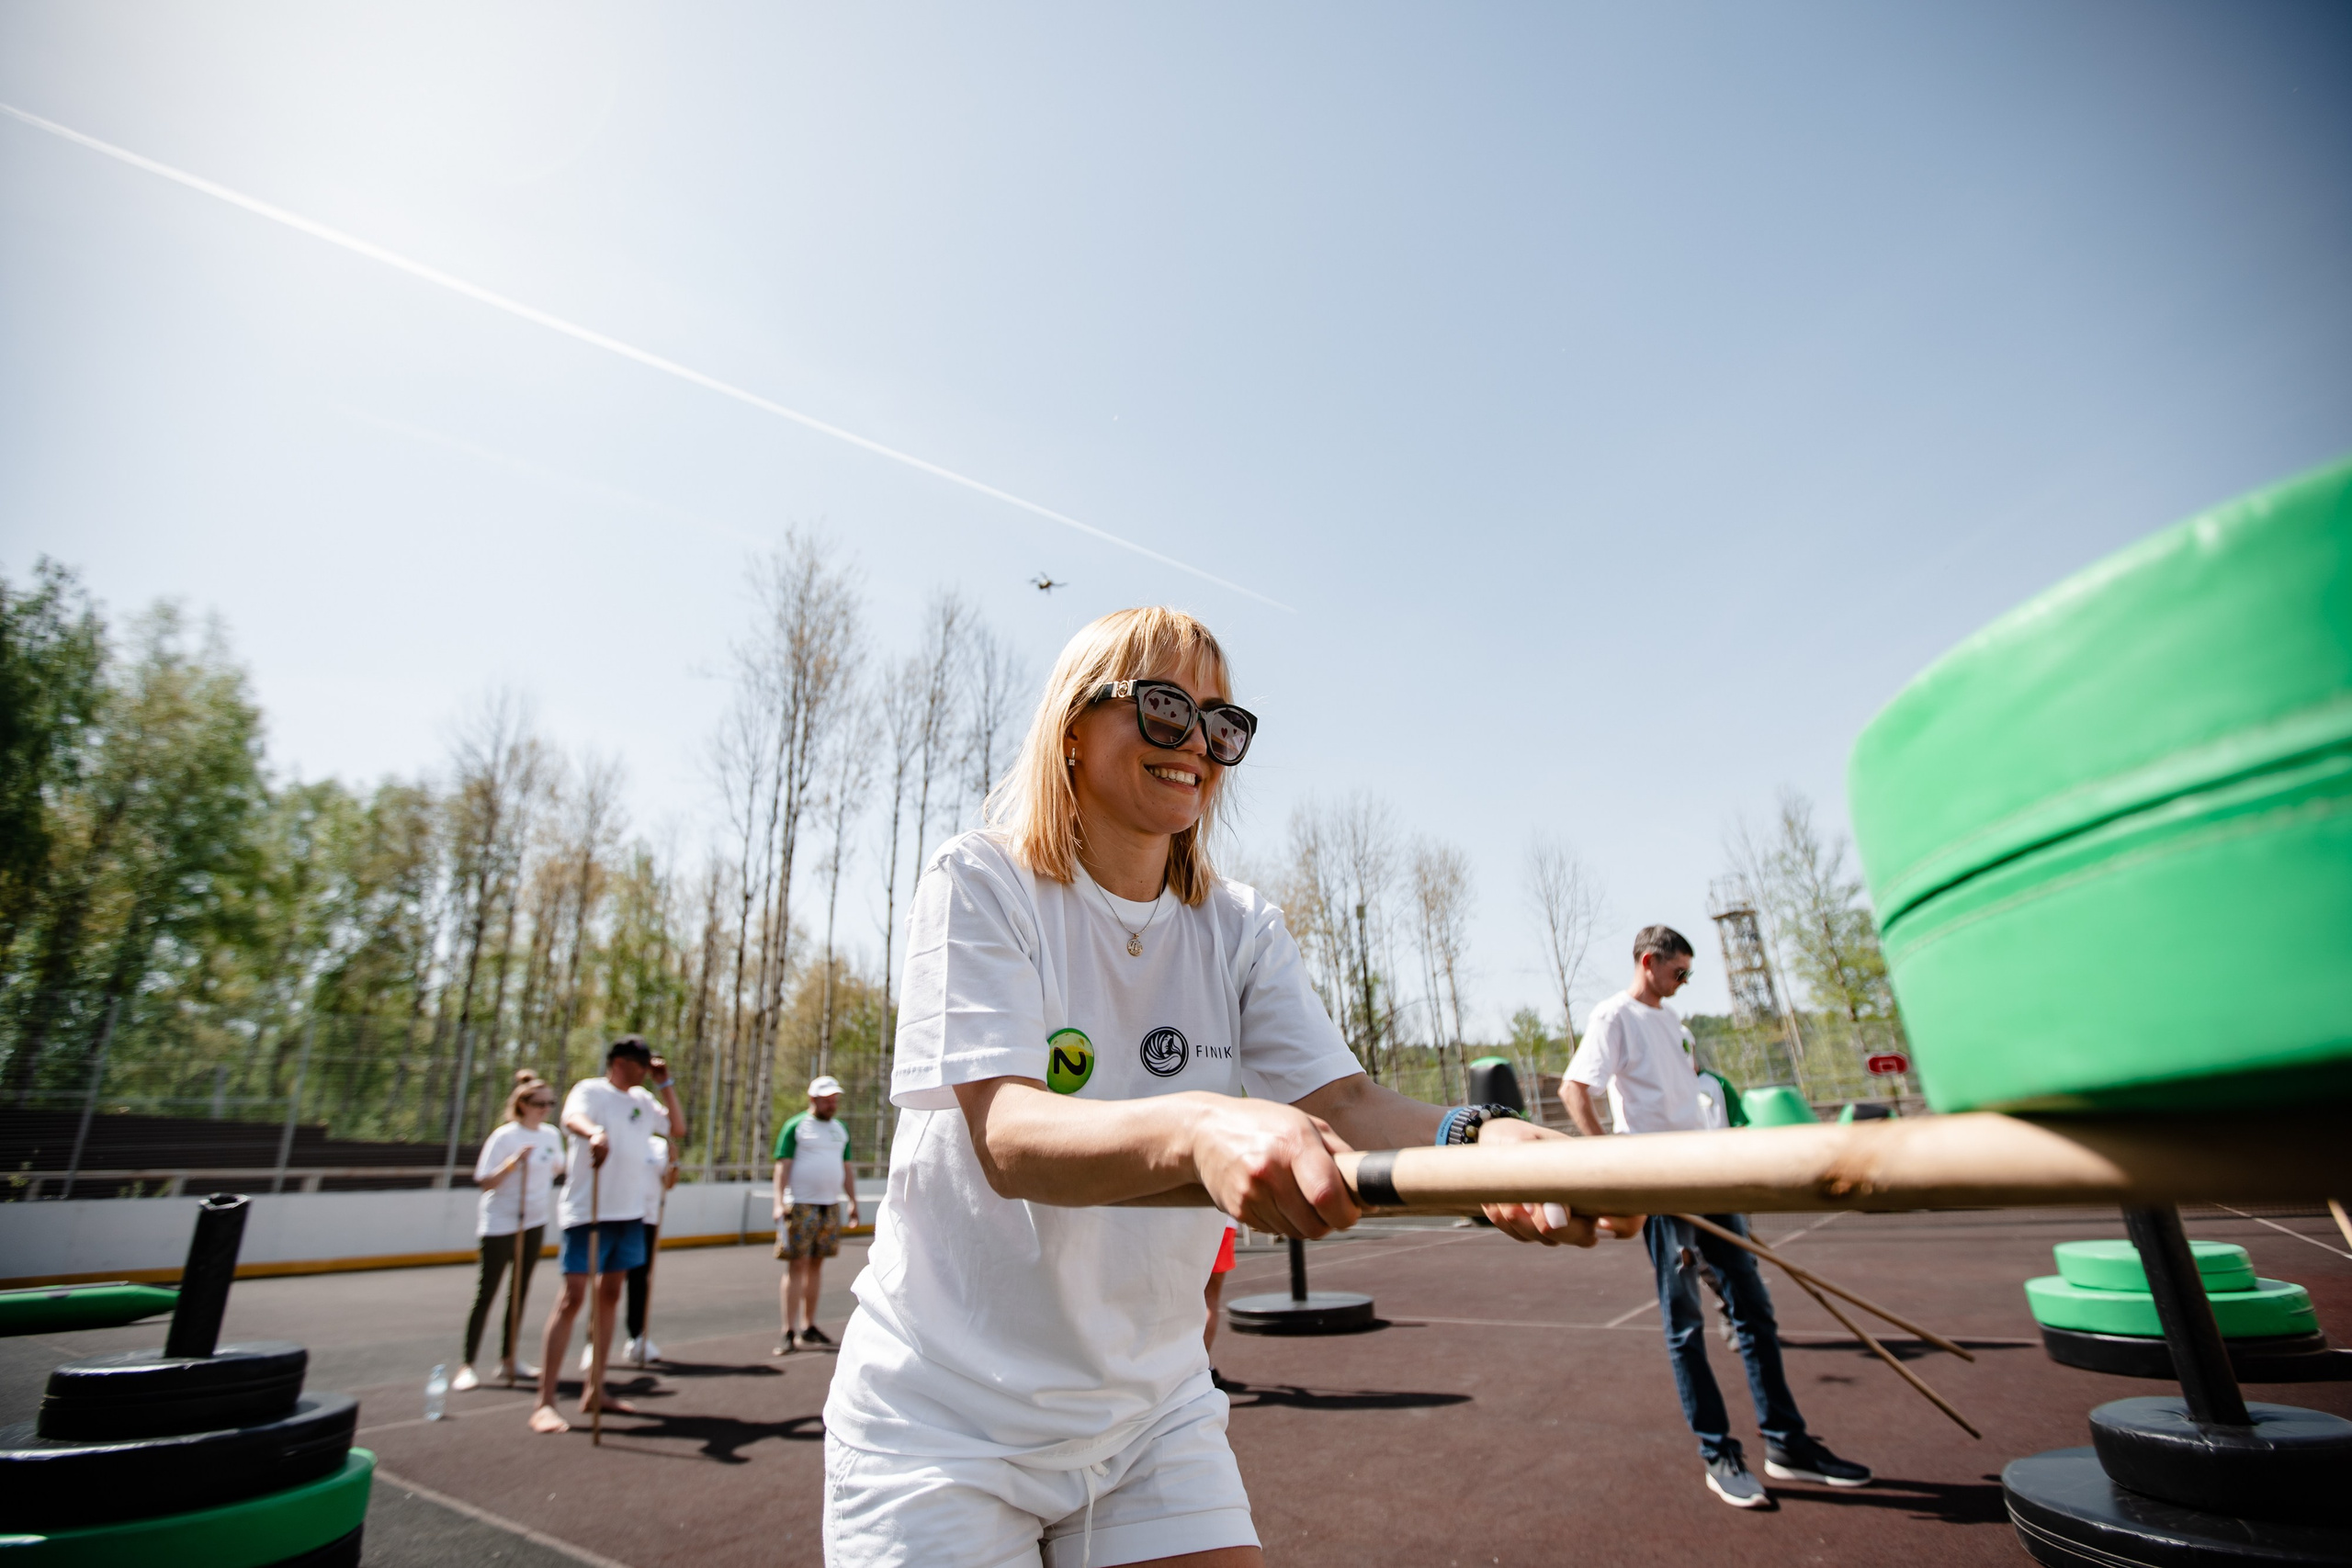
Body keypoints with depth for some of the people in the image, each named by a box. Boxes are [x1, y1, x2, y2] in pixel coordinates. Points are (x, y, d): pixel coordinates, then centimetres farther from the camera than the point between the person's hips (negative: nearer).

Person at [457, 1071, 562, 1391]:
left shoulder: (551, 1135, 2)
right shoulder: (504, 1137, -14)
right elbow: (484, 1182, -17)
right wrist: (514, 1162, -29)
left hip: (534, 1222, 6)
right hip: (499, 1223, -6)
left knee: (520, 1293, 11)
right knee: (486, 1294, -3)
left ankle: (507, 1360, 20)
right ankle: (466, 1366, 6)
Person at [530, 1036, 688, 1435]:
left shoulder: (643, 1099, 13)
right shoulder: (590, 1091, -7)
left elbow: (678, 1129, 17)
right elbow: (573, 1117, -28)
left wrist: (665, 1084, 9)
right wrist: (593, 1132, -51)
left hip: (630, 1212, 7)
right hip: (588, 1210, -7)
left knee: (610, 1295, 12)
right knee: (573, 1297, -8)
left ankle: (594, 1389, 22)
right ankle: (544, 1402, -1)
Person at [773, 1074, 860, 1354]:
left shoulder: (840, 1129, 14)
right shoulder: (795, 1126, -4)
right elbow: (783, 1166, -9)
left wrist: (853, 1201, 14)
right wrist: (779, 1202, -18)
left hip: (831, 1205, 6)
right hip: (800, 1205, -6)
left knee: (816, 1264, 10)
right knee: (797, 1265, -7)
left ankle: (808, 1326, 18)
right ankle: (789, 1332, -4)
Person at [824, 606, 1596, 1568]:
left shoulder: (1242, 931, 0)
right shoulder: (978, 885, -15)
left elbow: (1341, 1100, -13)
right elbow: (1006, 1136, -28)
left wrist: (1471, 1138, -35)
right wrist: (1196, 1128, -47)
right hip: (944, 1424, -3)